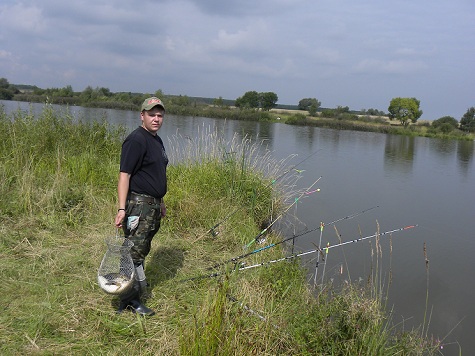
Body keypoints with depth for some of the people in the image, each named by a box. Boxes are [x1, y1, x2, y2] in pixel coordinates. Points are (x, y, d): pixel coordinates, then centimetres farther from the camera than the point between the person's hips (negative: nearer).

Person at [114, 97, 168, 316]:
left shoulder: (157, 141, 16)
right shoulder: (136, 140, -13)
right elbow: (124, 176, -19)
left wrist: (161, 203, 27)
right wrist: (122, 209, -25)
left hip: (153, 204, 10)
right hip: (138, 204, -10)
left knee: (142, 251, 16)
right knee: (134, 252, -7)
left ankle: (134, 291, 27)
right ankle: (130, 301, -1)